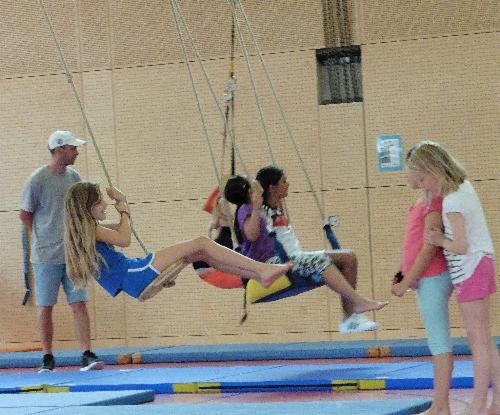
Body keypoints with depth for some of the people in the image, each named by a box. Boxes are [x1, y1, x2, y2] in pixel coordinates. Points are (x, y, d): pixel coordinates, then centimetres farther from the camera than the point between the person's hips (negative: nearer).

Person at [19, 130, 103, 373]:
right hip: (46, 256, -4)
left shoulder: (73, 177, 5)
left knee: (79, 304, -2)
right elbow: (25, 214, 0)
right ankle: (47, 359, 14)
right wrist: (42, 238, -1)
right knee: (45, 307, 4)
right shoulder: (38, 179, -9)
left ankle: (87, 356, -2)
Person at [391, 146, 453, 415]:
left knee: (439, 342, -6)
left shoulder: (435, 199, -15)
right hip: (425, 279, 9)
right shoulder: (424, 199, 13)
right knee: (436, 342, 10)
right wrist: (403, 277, 14)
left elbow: (430, 247, -18)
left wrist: (407, 282, -15)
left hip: (432, 279, -9)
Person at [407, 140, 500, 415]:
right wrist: (443, 238, 3)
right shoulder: (464, 187, 9)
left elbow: (460, 246, -23)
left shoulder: (452, 201, -19)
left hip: (470, 269, -10)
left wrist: (440, 241, -5)